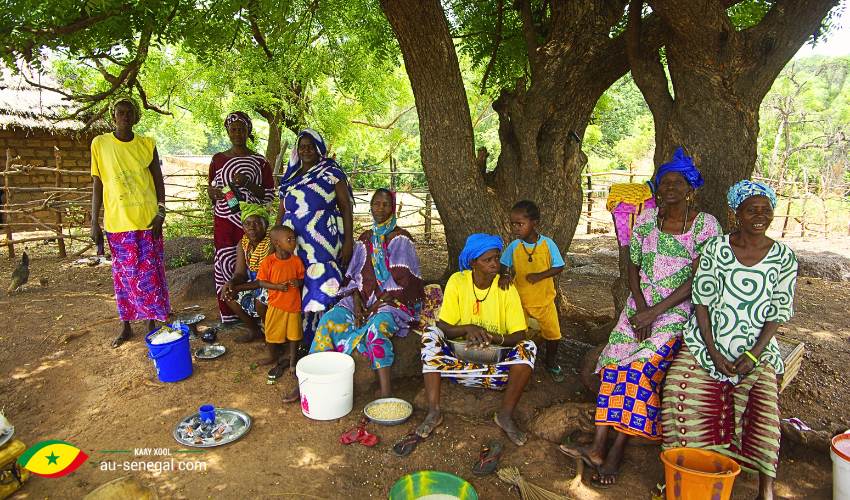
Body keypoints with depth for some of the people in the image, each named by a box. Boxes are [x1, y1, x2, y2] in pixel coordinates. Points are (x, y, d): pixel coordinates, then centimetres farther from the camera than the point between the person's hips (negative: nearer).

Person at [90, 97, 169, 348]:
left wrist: (160, 213, -5)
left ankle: (152, 323, 17)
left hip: (148, 219, 0)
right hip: (117, 222, 0)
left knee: (150, 271, 5)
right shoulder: (100, 143, 2)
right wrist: (94, 221, 2)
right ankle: (126, 325, 21)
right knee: (124, 273, 8)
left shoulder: (147, 144, 3)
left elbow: (159, 181, 6)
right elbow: (97, 184, 4)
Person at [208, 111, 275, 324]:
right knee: (224, 264, -1)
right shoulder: (218, 159, 10)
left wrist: (248, 184, -13)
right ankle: (229, 315, 9)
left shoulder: (259, 161, 5)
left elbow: (269, 195, 2)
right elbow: (211, 190, 18)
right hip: (224, 220, 2)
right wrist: (213, 192, -6)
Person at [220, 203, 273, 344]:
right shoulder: (243, 244, -3)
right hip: (254, 283, 8)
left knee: (260, 302, -33)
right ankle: (254, 330, 13)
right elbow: (240, 273, -6)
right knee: (228, 295, -6)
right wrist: (232, 283, -31)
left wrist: (239, 288, -33)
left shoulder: (272, 243, -25)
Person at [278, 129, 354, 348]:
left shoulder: (331, 172, 4)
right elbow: (281, 213, 21)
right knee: (295, 294, 3)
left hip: (323, 242, -4)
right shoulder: (290, 177, 18)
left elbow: (346, 206, -1)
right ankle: (299, 343, 16)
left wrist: (348, 240, -9)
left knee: (320, 290, -8)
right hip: (294, 246, 5)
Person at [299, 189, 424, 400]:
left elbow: (400, 281, -11)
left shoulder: (400, 238, -4)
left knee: (376, 326, -36)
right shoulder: (365, 238, 14)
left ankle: (386, 395, -39)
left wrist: (375, 306, -16)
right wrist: (357, 304, -7)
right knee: (328, 319, -16)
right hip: (365, 298, 6)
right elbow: (355, 276, 10)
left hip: (392, 301, -5)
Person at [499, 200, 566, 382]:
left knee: (553, 333, 9)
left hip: (545, 299, -1)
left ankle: (551, 363, 35)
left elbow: (559, 267, -8)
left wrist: (539, 275, -21)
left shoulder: (548, 244, -12)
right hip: (520, 300, 1)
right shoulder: (513, 246, -9)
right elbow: (504, 265, 1)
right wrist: (505, 276, -21)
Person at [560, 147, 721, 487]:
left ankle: (617, 452, -14)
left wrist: (654, 313, -17)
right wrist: (641, 309, -8)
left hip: (679, 311, -4)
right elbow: (633, 268, 7)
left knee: (642, 365, -21)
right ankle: (598, 446, -15)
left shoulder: (706, 225, -6)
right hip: (640, 306, 4)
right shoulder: (646, 219, 6)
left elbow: (696, 280, -11)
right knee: (615, 360, -14)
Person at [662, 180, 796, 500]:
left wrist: (753, 355, -11)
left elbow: (778, 314, 1)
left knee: (764, 397, -25)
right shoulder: (716, 248, -1)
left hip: (755, 346, 0)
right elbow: (702, 302, -3)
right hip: (707, 339, 0)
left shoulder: (784, 258, 2)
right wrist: (713, 351, -10)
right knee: (679, 385, -23)